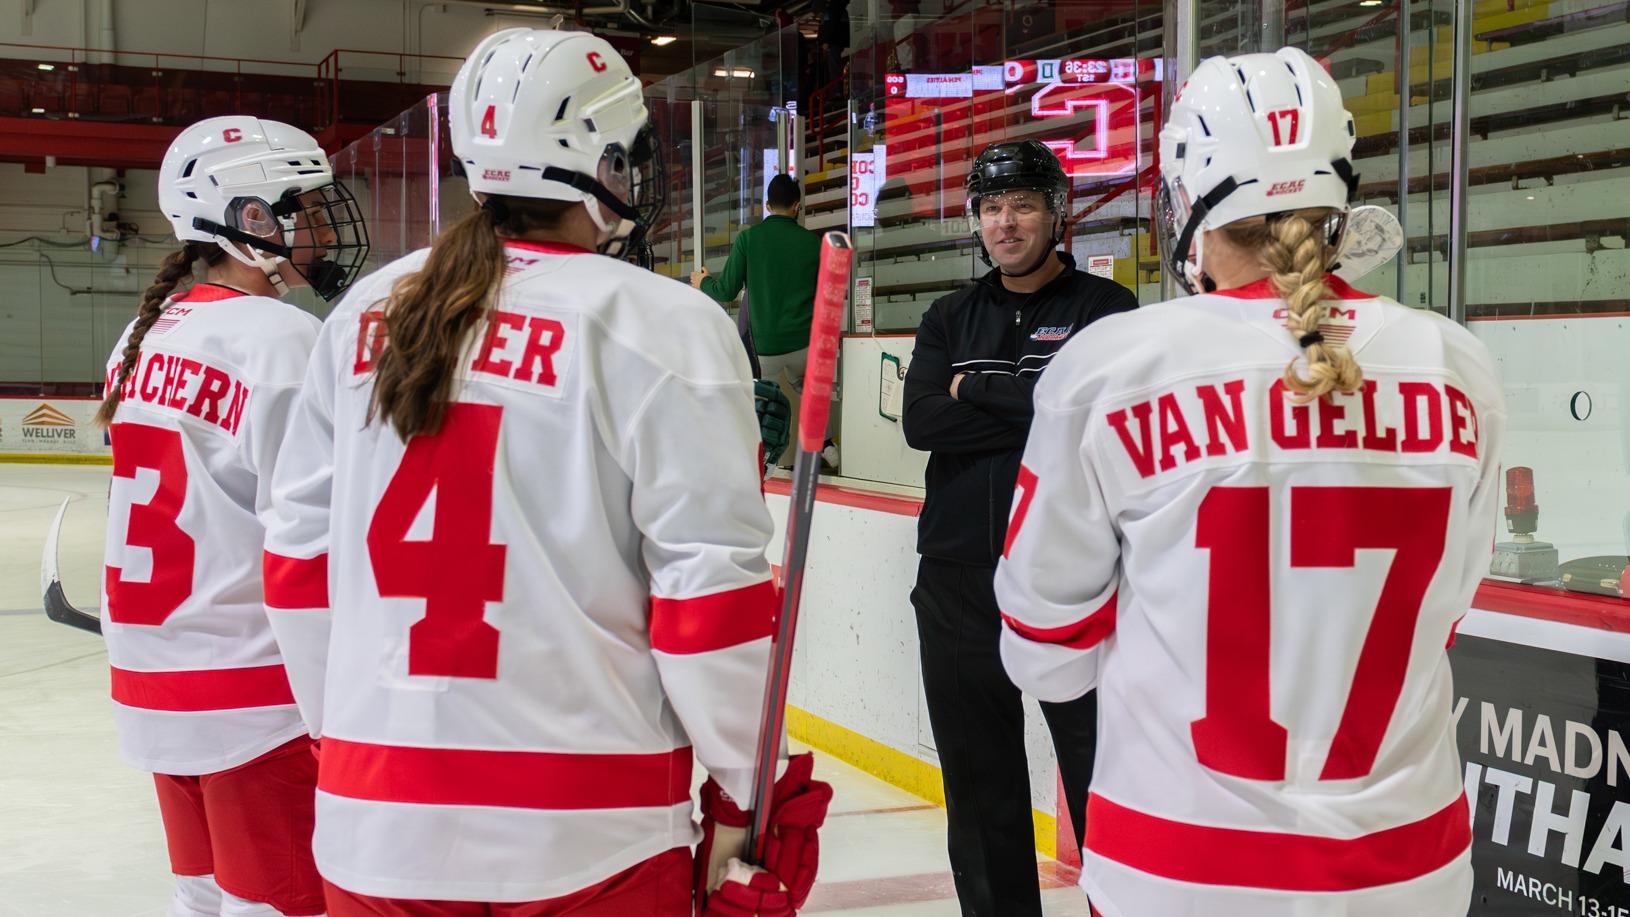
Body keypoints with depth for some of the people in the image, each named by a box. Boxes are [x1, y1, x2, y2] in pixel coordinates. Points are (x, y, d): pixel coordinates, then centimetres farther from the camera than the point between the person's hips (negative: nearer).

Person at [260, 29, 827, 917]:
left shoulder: (366, 312, 6)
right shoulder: (663, 327, -9)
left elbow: (297, 558, 10)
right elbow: (711, 585, -12)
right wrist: (744, 793, 0)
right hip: (588, 840, -4)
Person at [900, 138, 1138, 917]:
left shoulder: (1104, 308, 0)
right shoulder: (950, 319, 13)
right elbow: (922, 421, -4)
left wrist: (977, 390, -8)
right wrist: (1037, 412, -11)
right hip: (959, 585, 5)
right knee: (979, 783, 12)